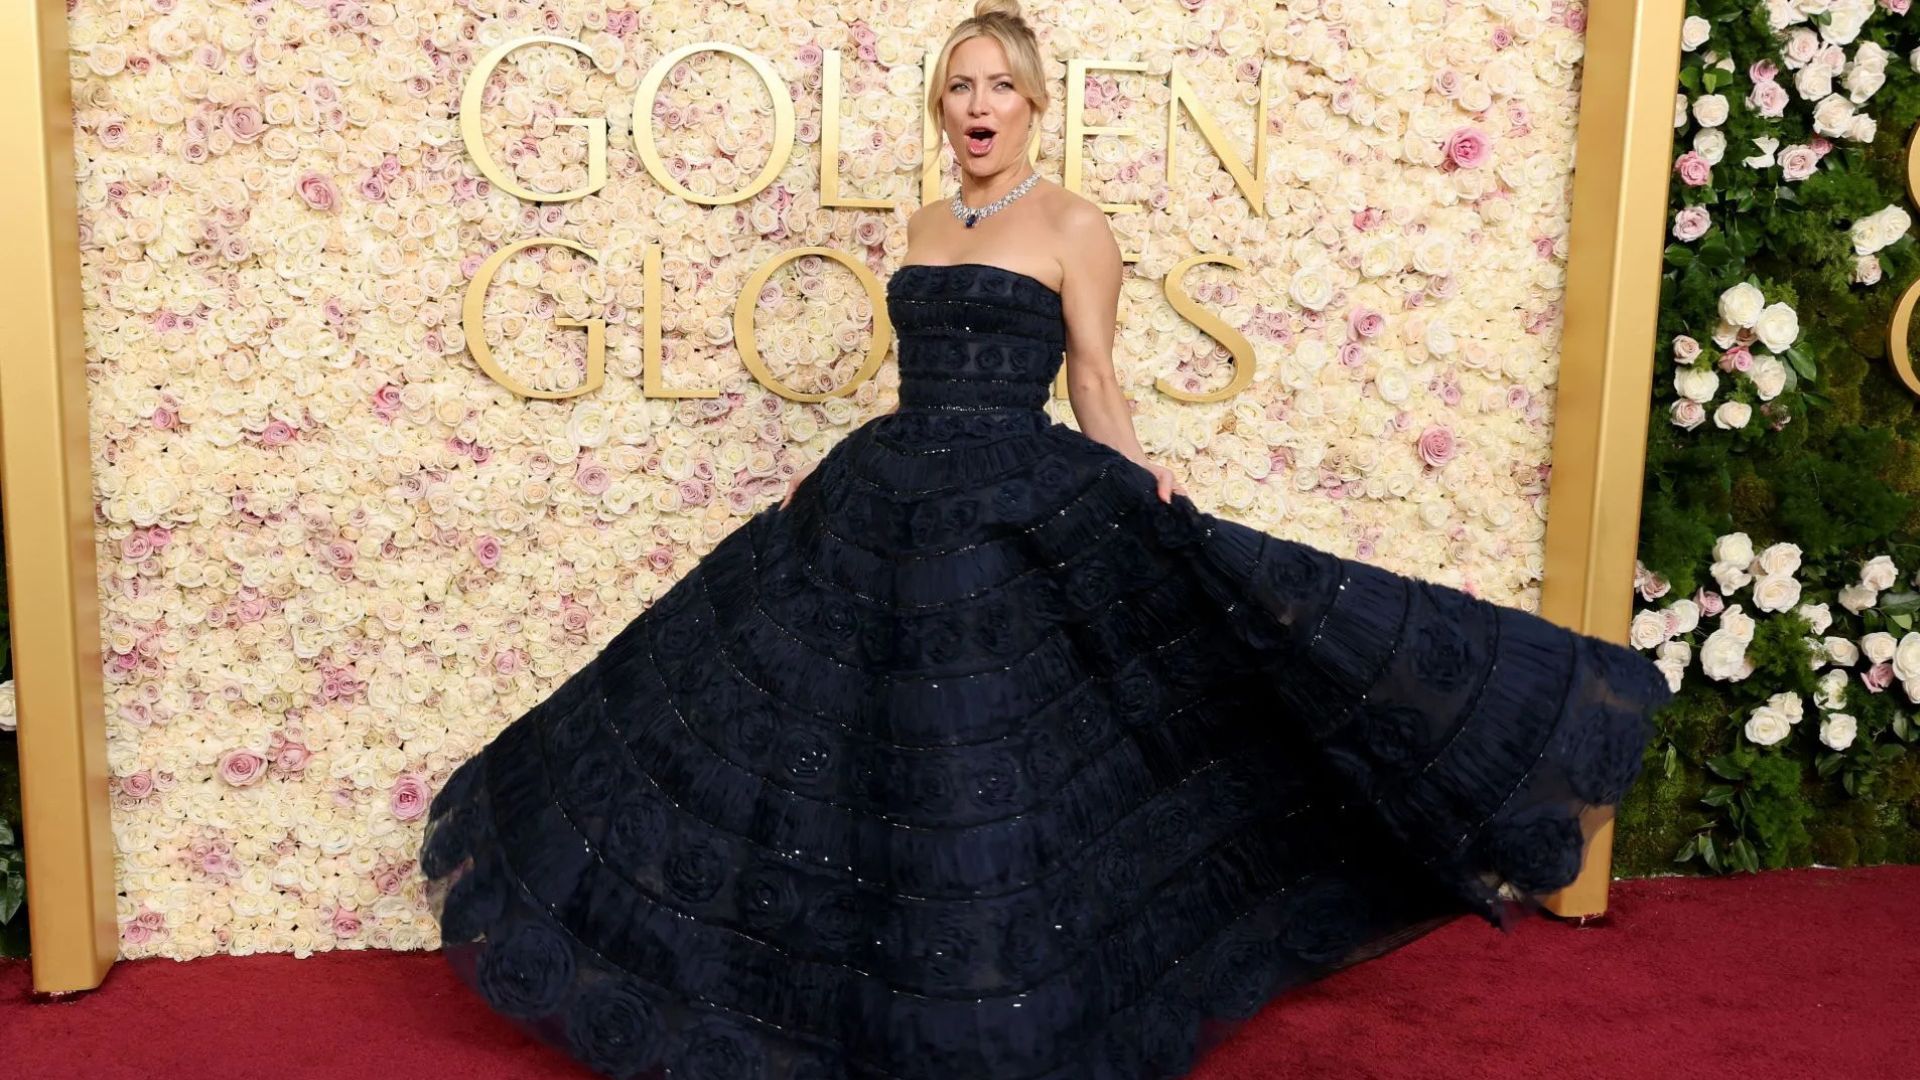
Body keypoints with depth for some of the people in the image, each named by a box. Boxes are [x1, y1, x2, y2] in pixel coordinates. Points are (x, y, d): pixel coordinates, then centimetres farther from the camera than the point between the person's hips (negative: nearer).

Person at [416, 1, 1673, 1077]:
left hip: (1022, 514, -6)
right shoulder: (928, 224, 15)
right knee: (892, 767, 11)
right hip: (893, 504, 6)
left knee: (1006, 769, -1)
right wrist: (826, 480, 22)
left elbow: (1094, 385, -4)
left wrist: (1145, 484, -21)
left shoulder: (1073, 225, -3)